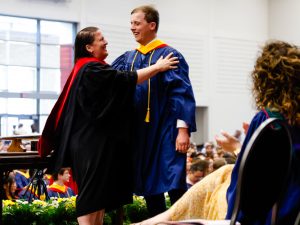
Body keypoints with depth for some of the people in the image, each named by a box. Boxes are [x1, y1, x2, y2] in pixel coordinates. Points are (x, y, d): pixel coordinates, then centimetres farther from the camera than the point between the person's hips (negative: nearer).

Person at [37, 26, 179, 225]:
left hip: (95, 141, 10)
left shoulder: (88, 68, 16)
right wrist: (157, 67, -9)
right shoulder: (91, 69, -16)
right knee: (91, 196, -9)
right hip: (93, 143, -10)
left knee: (99, 197, 10)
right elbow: (126, 79, -18)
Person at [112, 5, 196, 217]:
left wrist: (183, 128, -19)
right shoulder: (128, 59, 12)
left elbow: (182, 94, -11)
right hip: (140, 132, 6)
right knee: (149, 185, 11)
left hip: (166, 130, -6)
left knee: (174, 184, -7)